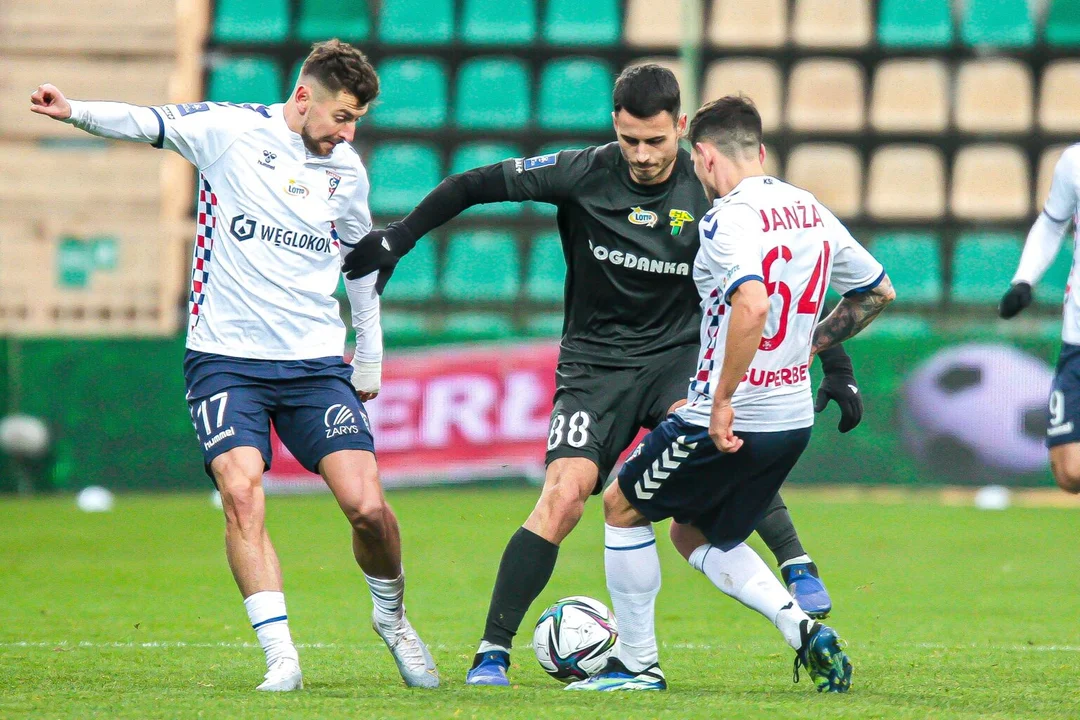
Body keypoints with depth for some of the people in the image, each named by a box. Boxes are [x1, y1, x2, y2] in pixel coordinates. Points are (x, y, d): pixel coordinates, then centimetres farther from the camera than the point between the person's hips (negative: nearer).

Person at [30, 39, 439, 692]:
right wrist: (76, 112, -34)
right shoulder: (231, 130, -3)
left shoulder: (347, 171, 8)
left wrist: (369, 361, 26)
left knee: (367, 505, -9)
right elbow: (147, 124, -16)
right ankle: (281, 656, -18)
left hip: (316, 362, 3)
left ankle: (392, 617, 19)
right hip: (226, 359, -2)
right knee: (242, 495, -22)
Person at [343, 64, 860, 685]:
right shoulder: (585, 175, -11)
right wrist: (395, 241, -3)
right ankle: (493, 651, -10)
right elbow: (474, 186, 0)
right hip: (596, 361, 0)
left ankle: (800, 570, -25)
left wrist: (839, 370, -6)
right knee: (564, 494, -17)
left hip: (680, 353, 0)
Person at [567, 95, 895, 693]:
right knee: (698, 537, 24)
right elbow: (879, 292, 19)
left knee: (621, 508, 13)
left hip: (731, 421, -8)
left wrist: (723, 403, -27)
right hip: (794, 419, 8)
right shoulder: (812, 212, 8)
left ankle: (637, 665, 17)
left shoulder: (729, 218, -17)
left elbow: (753, 306, -34)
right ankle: (804, 632, 5)